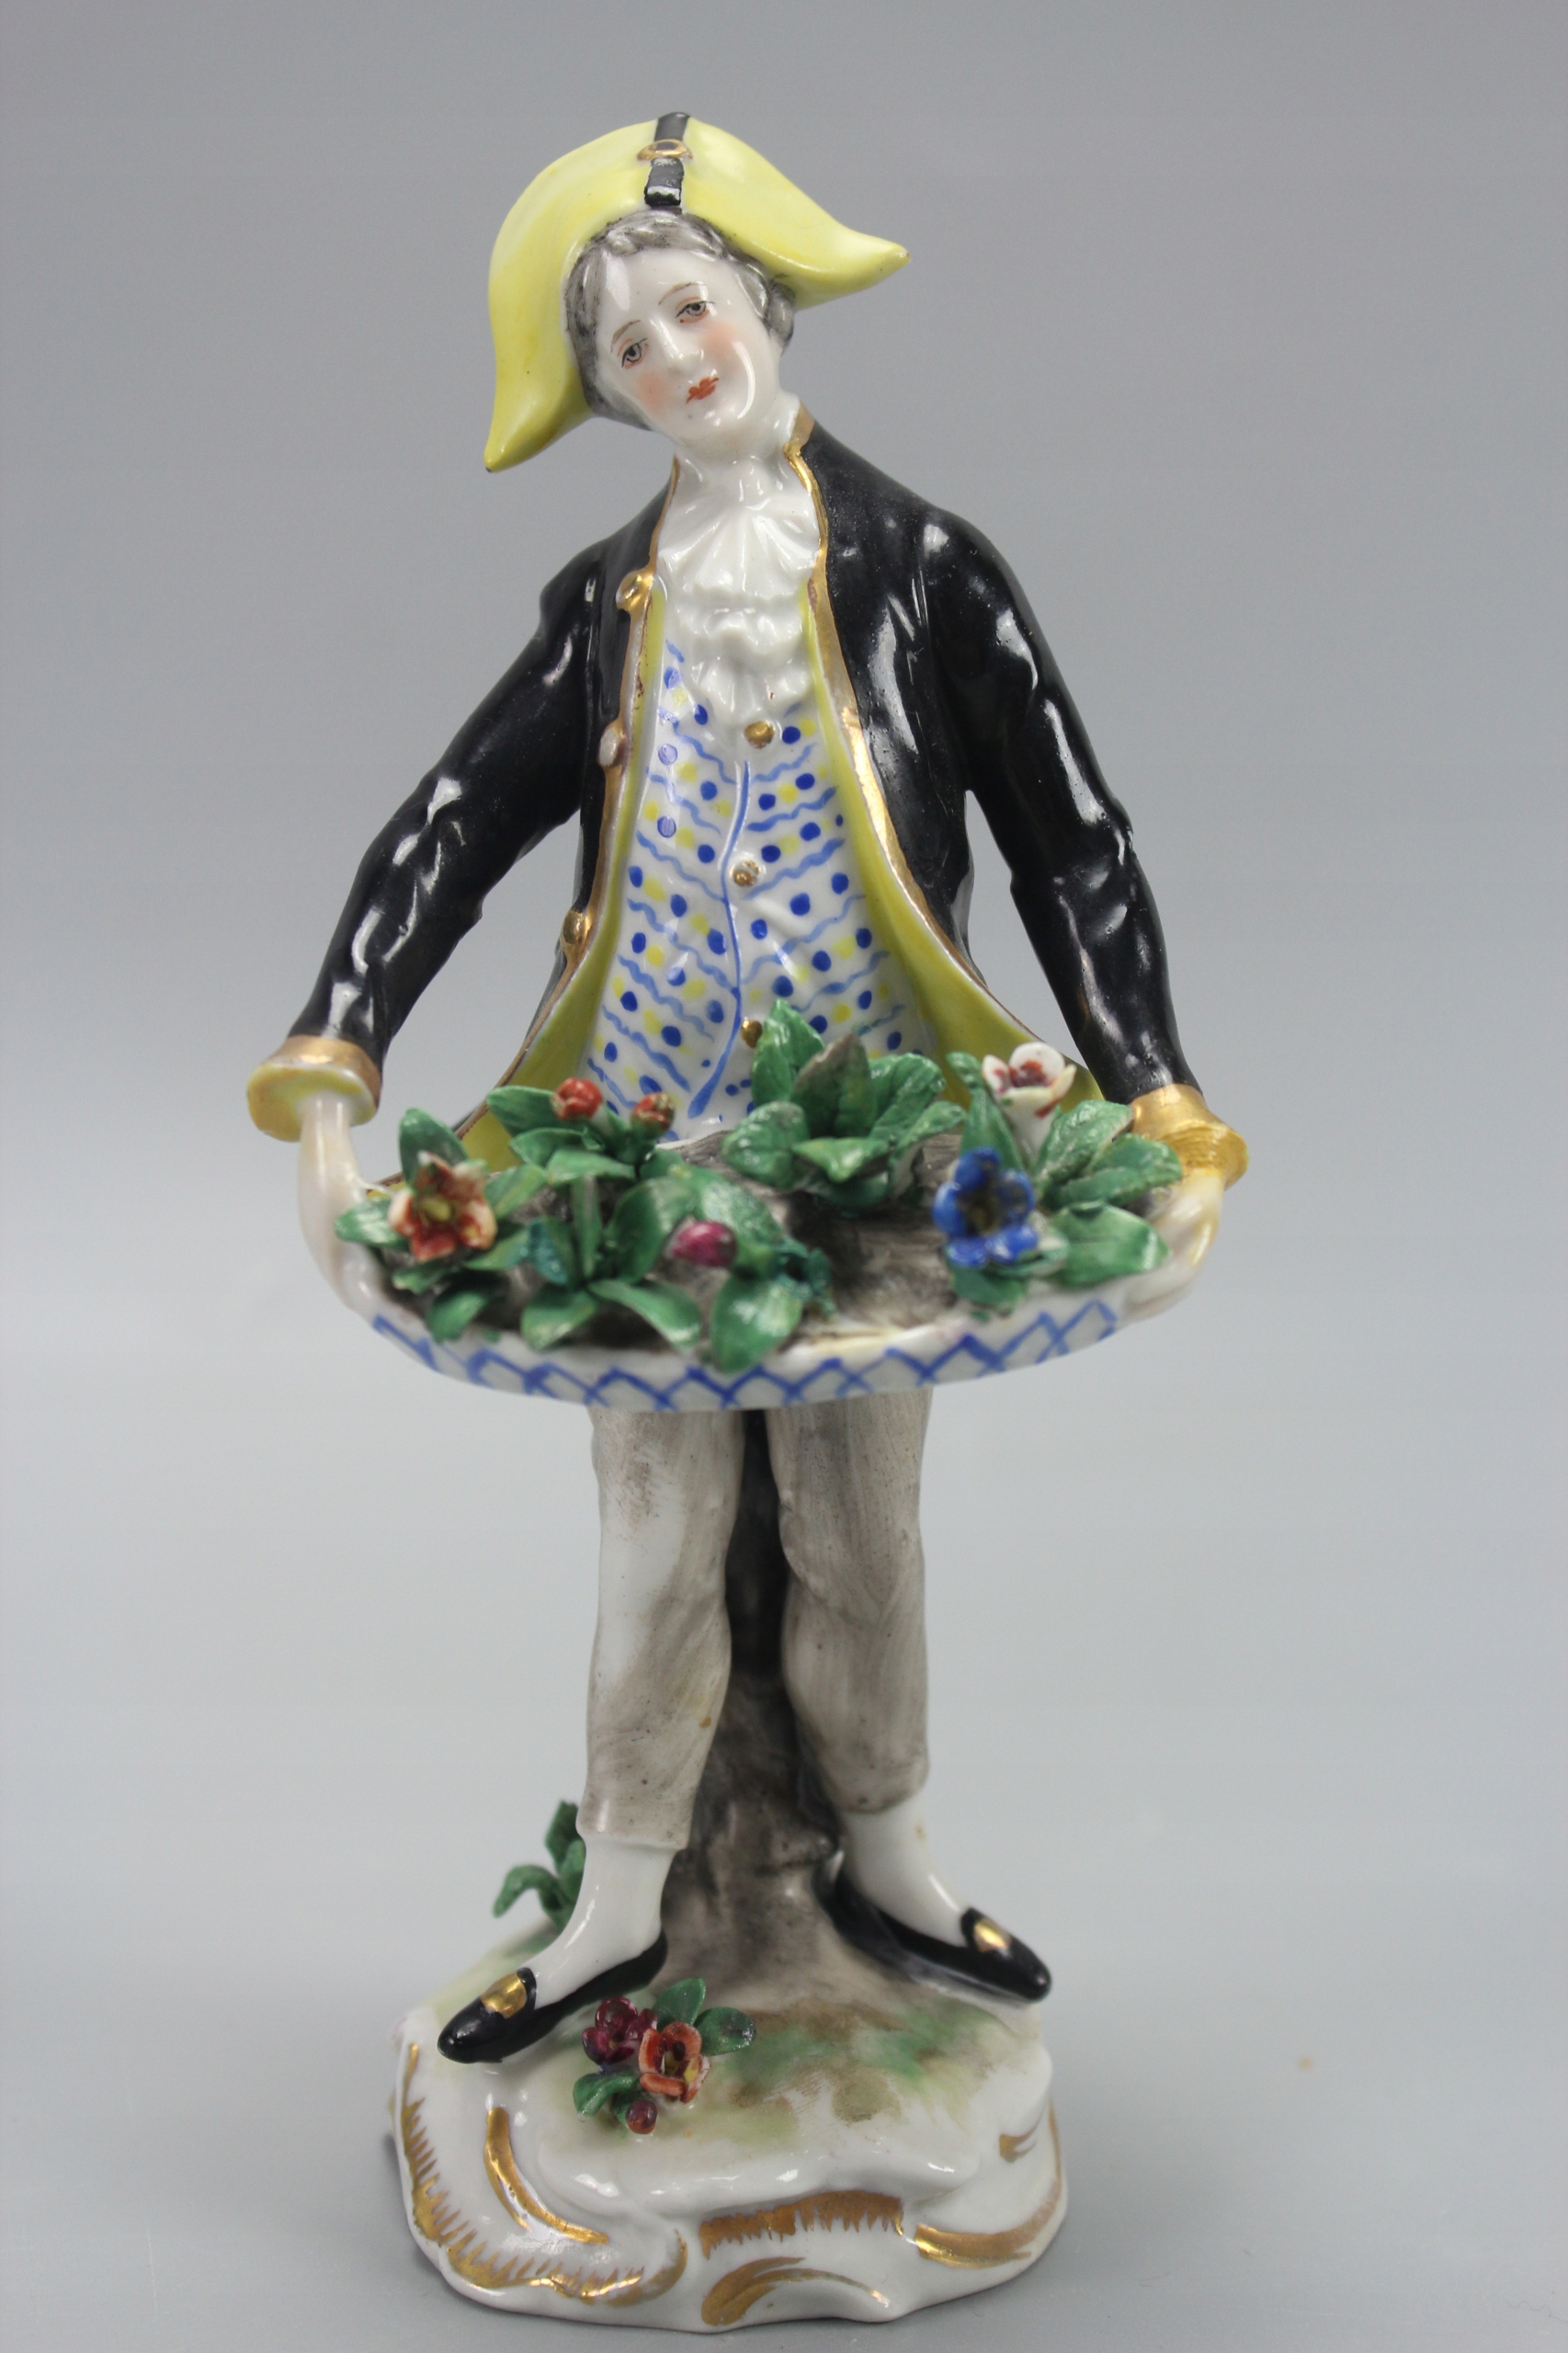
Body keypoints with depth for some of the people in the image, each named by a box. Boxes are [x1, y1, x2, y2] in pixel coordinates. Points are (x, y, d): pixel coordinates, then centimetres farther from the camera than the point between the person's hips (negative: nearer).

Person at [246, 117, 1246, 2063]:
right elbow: (443, 836, 0)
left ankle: (883, 1865, 30)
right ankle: (619, 1911, 23)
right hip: (644, 1150, 2)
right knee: (656, 1526, 7)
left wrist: (1167, 1118, -13)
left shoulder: (919, 569, -2)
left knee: (860, 1520, 9)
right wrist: (328, 1087, -12)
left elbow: (1077, 853, -4)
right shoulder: (606, 606, 6)